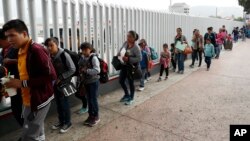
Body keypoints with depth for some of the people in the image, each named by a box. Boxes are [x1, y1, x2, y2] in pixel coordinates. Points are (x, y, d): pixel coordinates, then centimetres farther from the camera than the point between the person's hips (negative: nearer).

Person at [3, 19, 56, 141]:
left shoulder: (36, 50, -18)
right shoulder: (21, 51, 11)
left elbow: (51, 76, -23)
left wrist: (22, 83, -21)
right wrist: (15, 84, 1)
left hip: (39, 100, -9)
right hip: (28, 101, 9)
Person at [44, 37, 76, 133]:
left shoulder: (64, 55, -20)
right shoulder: (49, 56, -3)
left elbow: (72, 69, -17)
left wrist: (61, 77, -17)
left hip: (64, 82, -6)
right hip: (55, 82, 6)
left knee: (64, 102, 2)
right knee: (58, 102, 15)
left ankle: (67, 122, 19)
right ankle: (61, 121, 32)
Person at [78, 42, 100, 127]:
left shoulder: (93, 58, -15)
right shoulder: (82, 58, 4)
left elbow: (97, 70, -23)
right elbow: (81, 69, 13)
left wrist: (86, 70, -30)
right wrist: (82, 81, 8)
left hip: (94, 82, -6)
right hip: (86, 82, 6)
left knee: (94, 99, 2)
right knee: (89, 99, 15)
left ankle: (96, 117, 18)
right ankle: (91, 115, 29)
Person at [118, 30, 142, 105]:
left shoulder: (136, 47, -19)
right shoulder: (125, 43, 0)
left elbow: (139, 58, -22)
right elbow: (120, 51, 16)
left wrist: (128, 59, -27)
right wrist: (118, 55, -5)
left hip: (132, 67, -7)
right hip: (124, 65, 7)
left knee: (130, 82, 7)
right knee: (121, 80, 14)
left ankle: (131, 98, 27)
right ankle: (127, 95, 38)